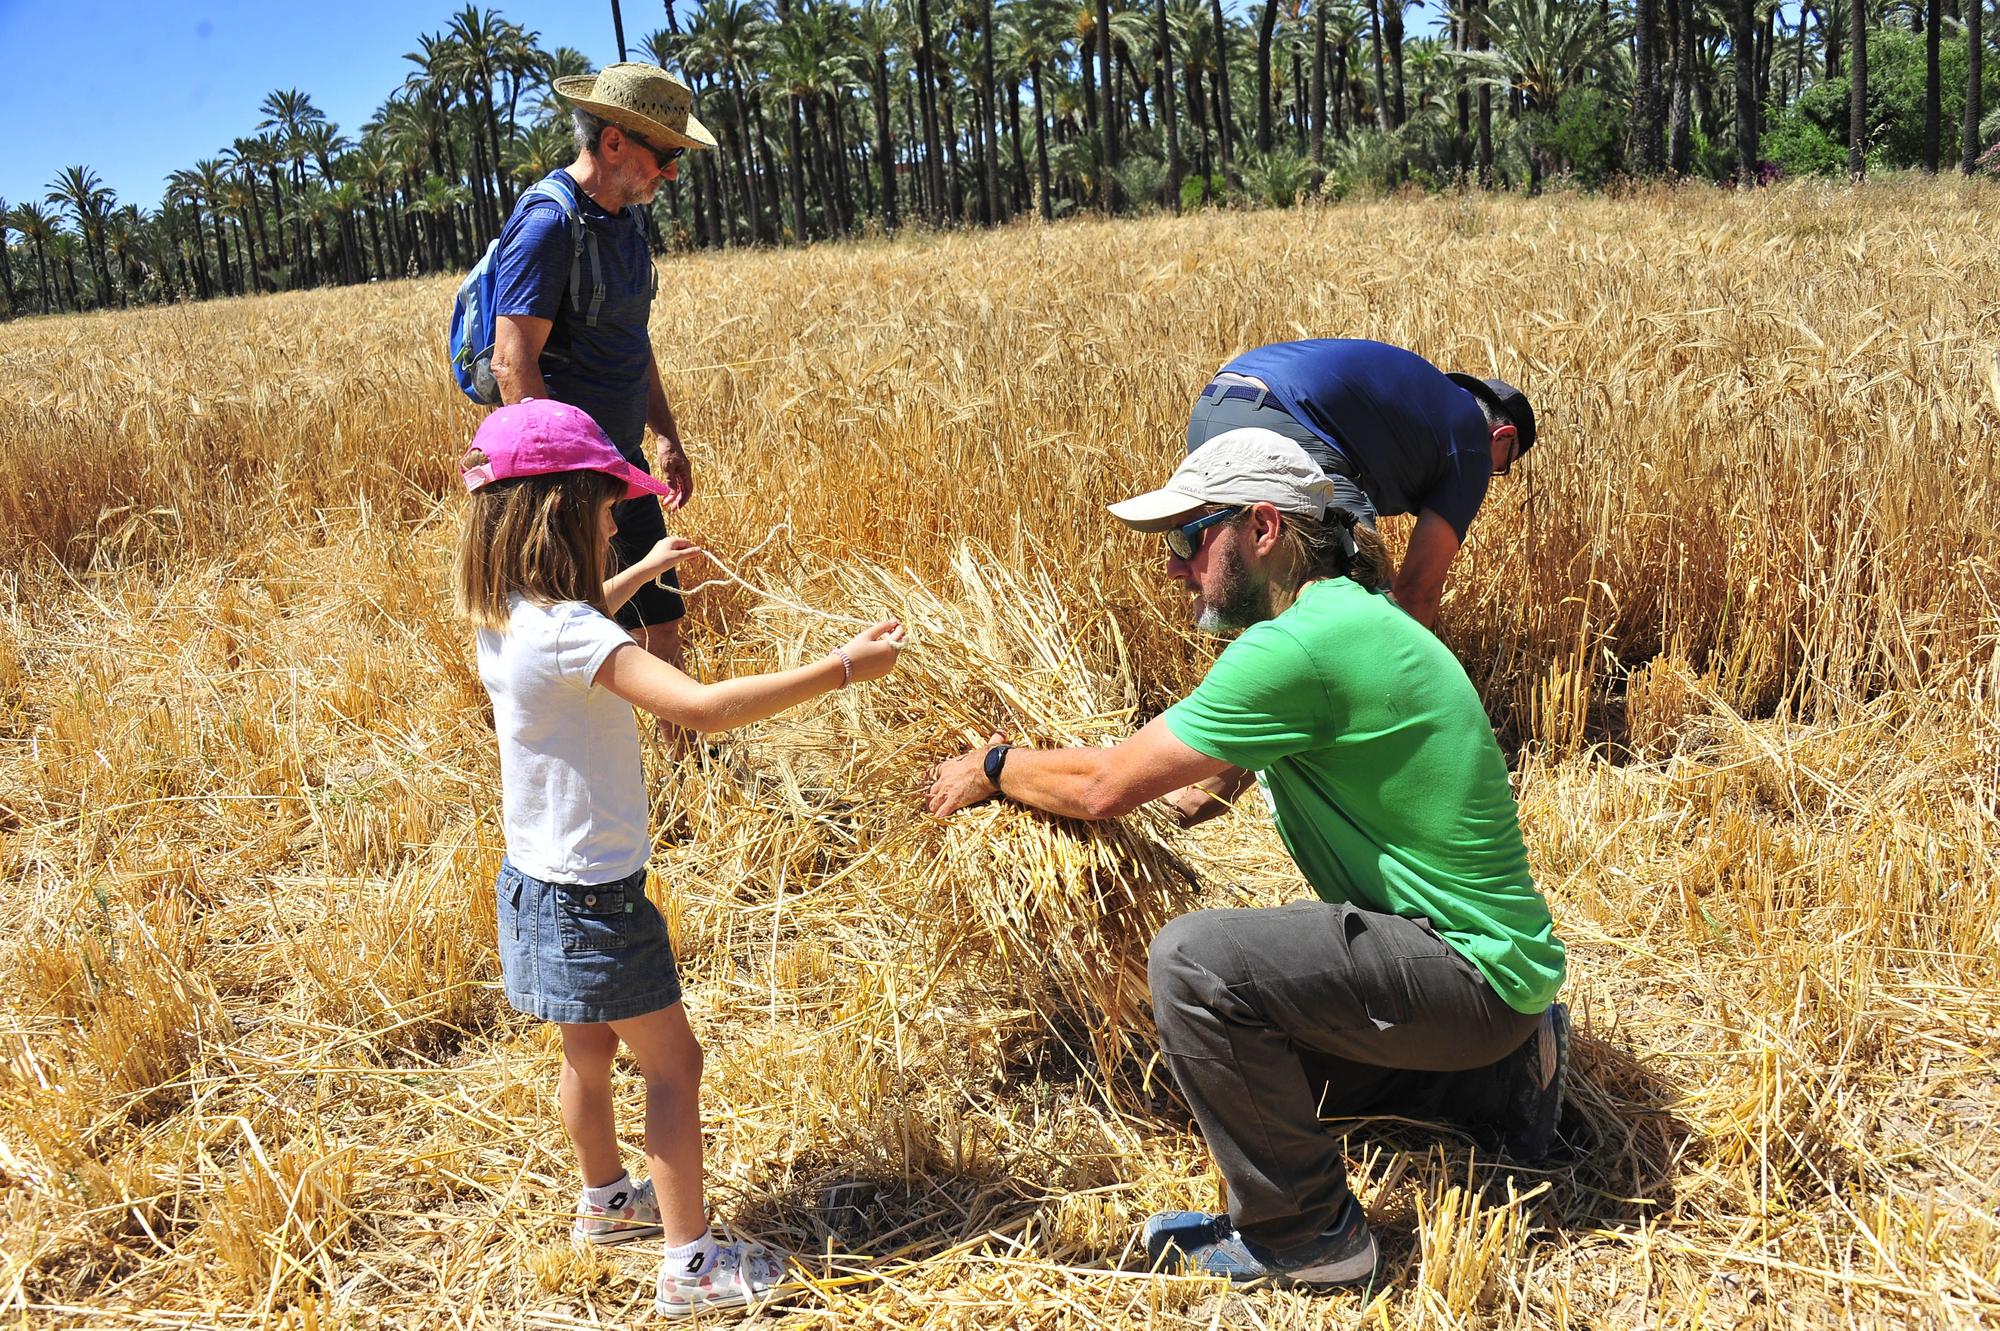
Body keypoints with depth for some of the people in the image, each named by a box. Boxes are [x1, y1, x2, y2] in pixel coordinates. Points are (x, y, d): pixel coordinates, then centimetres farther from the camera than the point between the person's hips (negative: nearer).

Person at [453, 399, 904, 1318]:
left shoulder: (507, 616, 1)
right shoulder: (567, 632, -29)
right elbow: (700, 706, -40)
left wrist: (640, 572, 36)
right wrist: (839, 669, -35)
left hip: (539, 886, 9)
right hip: (589, 898, -9)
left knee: (590, 1052, 26)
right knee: (673, 1065, 4)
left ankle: (605, 1201, 45)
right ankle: (689, 1262, 13)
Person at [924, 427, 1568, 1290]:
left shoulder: (1299, 646, -24)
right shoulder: (1336, 616, 9)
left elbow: (1108, 787, -18)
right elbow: (1199, 796, 14)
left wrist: (992, 769, 1)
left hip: (1473, 972, -10)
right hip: (1474, 950, 10)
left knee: (1193, 961, -25)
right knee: (1249, 1041, 24)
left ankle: (1301, 1234, -7)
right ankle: (1493, 1078, 22)